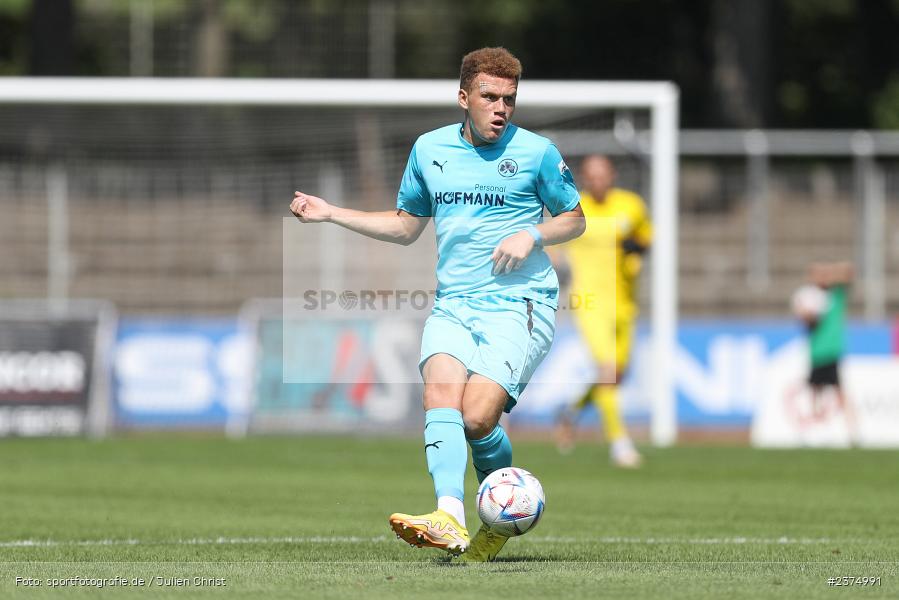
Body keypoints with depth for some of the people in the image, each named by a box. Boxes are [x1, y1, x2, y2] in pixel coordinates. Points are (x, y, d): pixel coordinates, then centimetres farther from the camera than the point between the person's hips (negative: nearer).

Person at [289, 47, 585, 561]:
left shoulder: (536, 152, 2)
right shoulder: (430, 149, 13)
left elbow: (575, 219, 13)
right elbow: (406, 227, 26)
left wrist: (532, 235, -8)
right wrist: (330, 213, 18)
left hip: (519, 306, -3)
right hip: (454, 304, 4)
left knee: (478, 416, -20)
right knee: (441, 389, -26)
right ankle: (450, 520, -41)